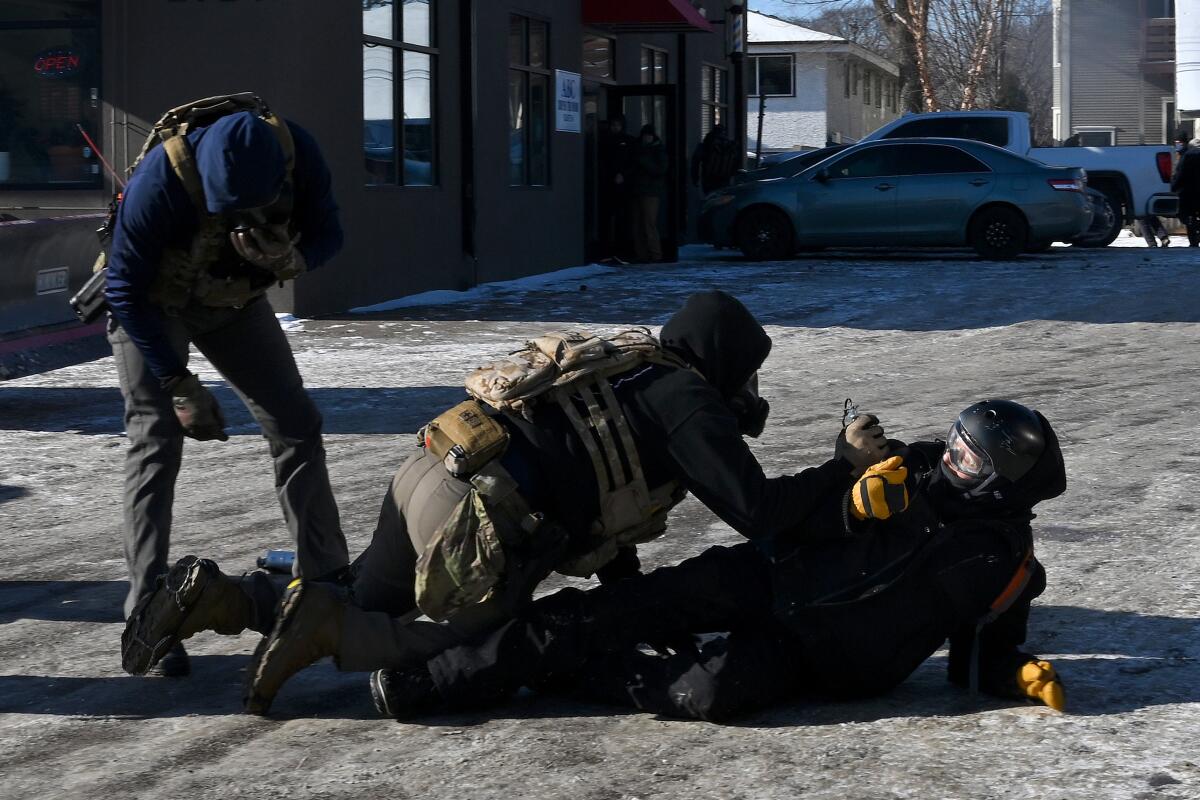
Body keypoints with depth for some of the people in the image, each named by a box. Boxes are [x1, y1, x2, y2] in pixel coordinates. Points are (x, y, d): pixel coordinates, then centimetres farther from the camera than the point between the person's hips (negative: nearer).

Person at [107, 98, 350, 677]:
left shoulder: (295, 152, -27)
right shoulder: (160, 181, -38)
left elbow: (327, 233, -12)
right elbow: (127, 294, -27)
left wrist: (291, 258, -37)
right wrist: (182, 388, -26)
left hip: (235, 300, 5)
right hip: (152, 305, -5)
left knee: (296, 426, 3)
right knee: (156, 444, -16)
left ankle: (325, 580, 15)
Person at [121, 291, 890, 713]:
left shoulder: (631, 376, 26)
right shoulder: (689, 403, 0)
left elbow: (603, 504, 34)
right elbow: (759, 512, -6)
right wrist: (847, 463, 7)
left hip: (425, 476, 8)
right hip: (475, 523, -8)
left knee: (364, 614, 26)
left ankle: (214, 595, 9)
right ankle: (325, 623, -6)